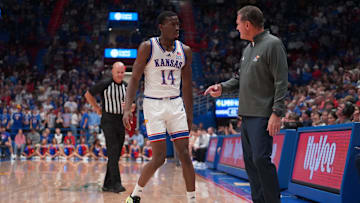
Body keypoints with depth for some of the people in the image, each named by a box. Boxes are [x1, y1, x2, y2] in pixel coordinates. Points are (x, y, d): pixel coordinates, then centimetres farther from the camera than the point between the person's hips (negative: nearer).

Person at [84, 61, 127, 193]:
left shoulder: (126, 86, 9)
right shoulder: (105, 84, -6)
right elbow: (88, 94, 6)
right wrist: (97, 108, 9)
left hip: (121, 121, 6)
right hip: (108, 120, -5)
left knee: (115, 154, 6)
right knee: (113, 151, -17)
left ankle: (107, 184, 13)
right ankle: (116, 183, -21)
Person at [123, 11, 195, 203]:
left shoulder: (185, 50, 5)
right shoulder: (147, 47, -7)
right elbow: (134, 79, -6)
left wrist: (189, 113, 15)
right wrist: (127, 108, -15)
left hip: (176, 105, 4)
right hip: (153, 105, -4)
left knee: (184, 154, 0)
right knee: (159, 157, -7)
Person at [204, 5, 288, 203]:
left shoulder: (273, 44, -9)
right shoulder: (248, 48, 17)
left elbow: (281, 81, -14)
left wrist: (277, 113, -20)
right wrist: (222, 87, 12)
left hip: (263, 116, -9)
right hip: (247, 115, 9)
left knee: (261, 159, -15)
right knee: (250, 161, 10)